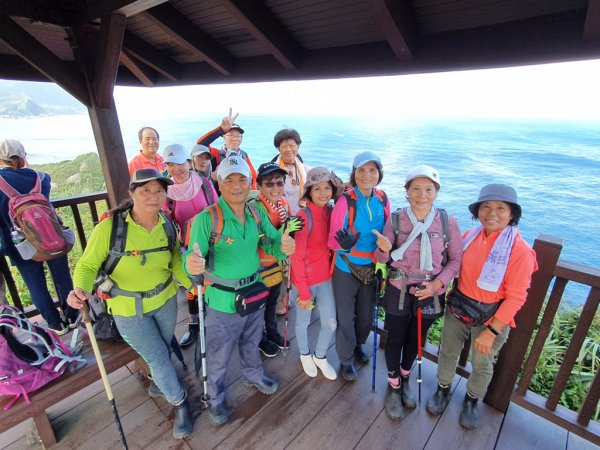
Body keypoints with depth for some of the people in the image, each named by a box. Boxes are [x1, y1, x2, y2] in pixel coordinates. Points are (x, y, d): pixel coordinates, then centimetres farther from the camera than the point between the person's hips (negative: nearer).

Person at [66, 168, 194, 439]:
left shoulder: (167, 226, -12)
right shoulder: (110, 226, -24)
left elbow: (175, 262, 0)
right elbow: (88, 265, -15)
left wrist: (193, 284, -12)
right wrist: (81, 290, -34)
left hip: (165, 300, 4)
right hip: (129, 309, -3)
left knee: (163, 352, 26)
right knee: (158, 358, 8)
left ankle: (158, 382, 60)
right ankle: (179, 402, 36)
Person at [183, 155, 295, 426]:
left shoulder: (257, 213, -5)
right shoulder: (207, 219, -23)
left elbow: (272, 243, -7)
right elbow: (193, 258, -24)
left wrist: (284, 246, -30)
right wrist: (191, 264, -49)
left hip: (254, 292, 5)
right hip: (223, 301, -5)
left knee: (252, 343, 30)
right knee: (218, 356, 18)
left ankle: (254, 376, 59)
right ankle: (215, 399, 46)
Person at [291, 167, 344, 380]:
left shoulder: (330, 211, -3)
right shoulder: (304, 216, -21)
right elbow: (297, 257, -19)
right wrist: (304, 291, -16)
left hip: (325, 278, 6)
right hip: (305, 280, -5)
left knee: (331, 323, 15)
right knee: (303, 322, 17)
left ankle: (320, 356, 43)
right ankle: (305, 355, 47)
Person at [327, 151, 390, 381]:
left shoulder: (382, 200, -7)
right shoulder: (345, 201, -21)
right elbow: (332, 240, -19)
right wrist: (344, 244, -38)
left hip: (372, 268, 5)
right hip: (347, 269, -4)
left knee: (366, 314, 23)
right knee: (346, 317, 12)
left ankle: (359, 344, 53)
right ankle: (346, 359, 38)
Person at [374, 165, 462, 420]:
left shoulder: (448, 222, -12)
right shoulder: (395, 220, -13)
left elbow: (456, 259, -2)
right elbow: (382, 259, -6)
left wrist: (437, 283, -15)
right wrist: (384, 249, -29)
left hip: (430, 293, 2)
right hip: (399, 290, -1)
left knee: (416, 339, 21)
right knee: (395, 339, 11)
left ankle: (405, 379, 50)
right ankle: (393, 387, 38)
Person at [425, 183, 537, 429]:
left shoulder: (520, 250, -19)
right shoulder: (469, 235, -7)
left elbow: (515, 297, -17)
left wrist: (492, 331, -18)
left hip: (491, 317, -3)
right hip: (457, 308, 3)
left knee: (482, 364, 19)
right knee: (448, 352, 19)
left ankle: (472, 400, 47)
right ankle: (443, 390, 46)